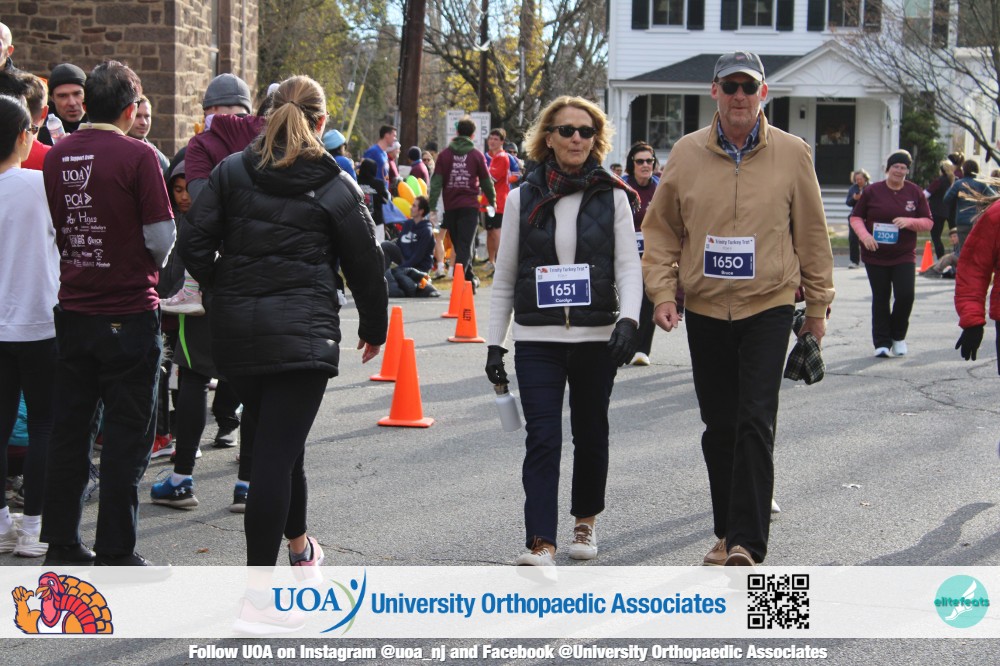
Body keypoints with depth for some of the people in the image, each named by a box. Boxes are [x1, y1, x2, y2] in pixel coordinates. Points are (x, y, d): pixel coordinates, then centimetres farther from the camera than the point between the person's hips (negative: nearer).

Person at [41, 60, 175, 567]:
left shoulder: (56, 155, 2)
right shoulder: (137, 156, -13)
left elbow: (50, 232, 9)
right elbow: (161, 239, -12)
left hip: (72, 311, 5)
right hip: (128, 312, -5)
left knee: (68, 429, 13)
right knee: (126, 435, 2)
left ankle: (61, 545, 20)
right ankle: (116, 556, 6)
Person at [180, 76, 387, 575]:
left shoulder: (231, 171, 4)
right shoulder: (335, 186, -2)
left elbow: (194, 242, -1)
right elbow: (365, 265, 4)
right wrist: (374, 326, 19)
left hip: (235, 328, 4)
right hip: (303, 331, -4)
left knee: (275, 442, 20)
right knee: (278, 452, -4)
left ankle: (299, 544, 39)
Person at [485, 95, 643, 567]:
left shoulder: (613, 197, 2)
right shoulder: (523, 198, 4)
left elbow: (628, 266, -3)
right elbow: (504, 277, 8)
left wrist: (628, 320, -21)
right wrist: (495, 343, 5)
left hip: (597, 338, 1)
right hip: (537, 339, -1)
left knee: (590, 434, 13)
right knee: (542, 439, -11)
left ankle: (585, 522, 34)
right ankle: (541, 544, -15)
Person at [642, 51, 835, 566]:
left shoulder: (791, 153, -1)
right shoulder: (687, 153, 2)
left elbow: (812, 233, 5)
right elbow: (660, 230, 7)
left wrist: (817, 305, 6)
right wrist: (662, 291, -4)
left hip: (768, 307, -2)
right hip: (704, 310, 2)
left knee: (755, 424, -11)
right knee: (718, 426, 10)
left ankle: (747, 543, -10)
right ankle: (727, 533, 23)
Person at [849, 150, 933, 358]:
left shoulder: (915, 192, 1)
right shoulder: (872, 191, -2)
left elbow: (928, 222, 4)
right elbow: (856, 217, 4)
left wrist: (909, 222, -16)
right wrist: (865, 235, -14)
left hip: (904, 255, 0)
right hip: (875, 255, 0)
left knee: (905, 295, -11)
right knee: (880, 298, 4)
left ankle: (898, 336, 12)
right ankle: (882, 342, 12)